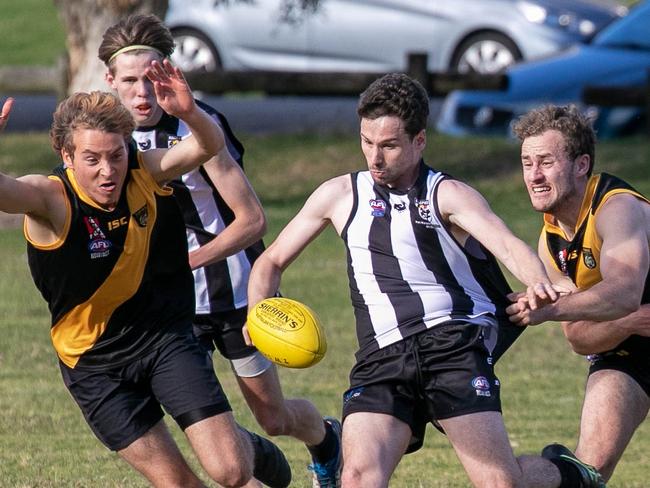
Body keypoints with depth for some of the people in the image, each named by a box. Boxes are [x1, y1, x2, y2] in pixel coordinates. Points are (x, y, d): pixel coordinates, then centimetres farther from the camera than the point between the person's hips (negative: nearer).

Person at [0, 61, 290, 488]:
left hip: (166, 336, 1)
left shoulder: (145, 173, -12)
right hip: (96, 363, -1)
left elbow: (210, 145, -21)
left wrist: (188, 112, -44)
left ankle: (250, 448, 28)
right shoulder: (50, 200, -22)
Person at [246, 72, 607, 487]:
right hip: (382, 358, 2)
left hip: (453, 344, -2)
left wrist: (538, 283, -35)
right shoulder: (339, 196, 16)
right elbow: (271, 263, 24)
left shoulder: (448, 195, 6)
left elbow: (506, 244, -12)